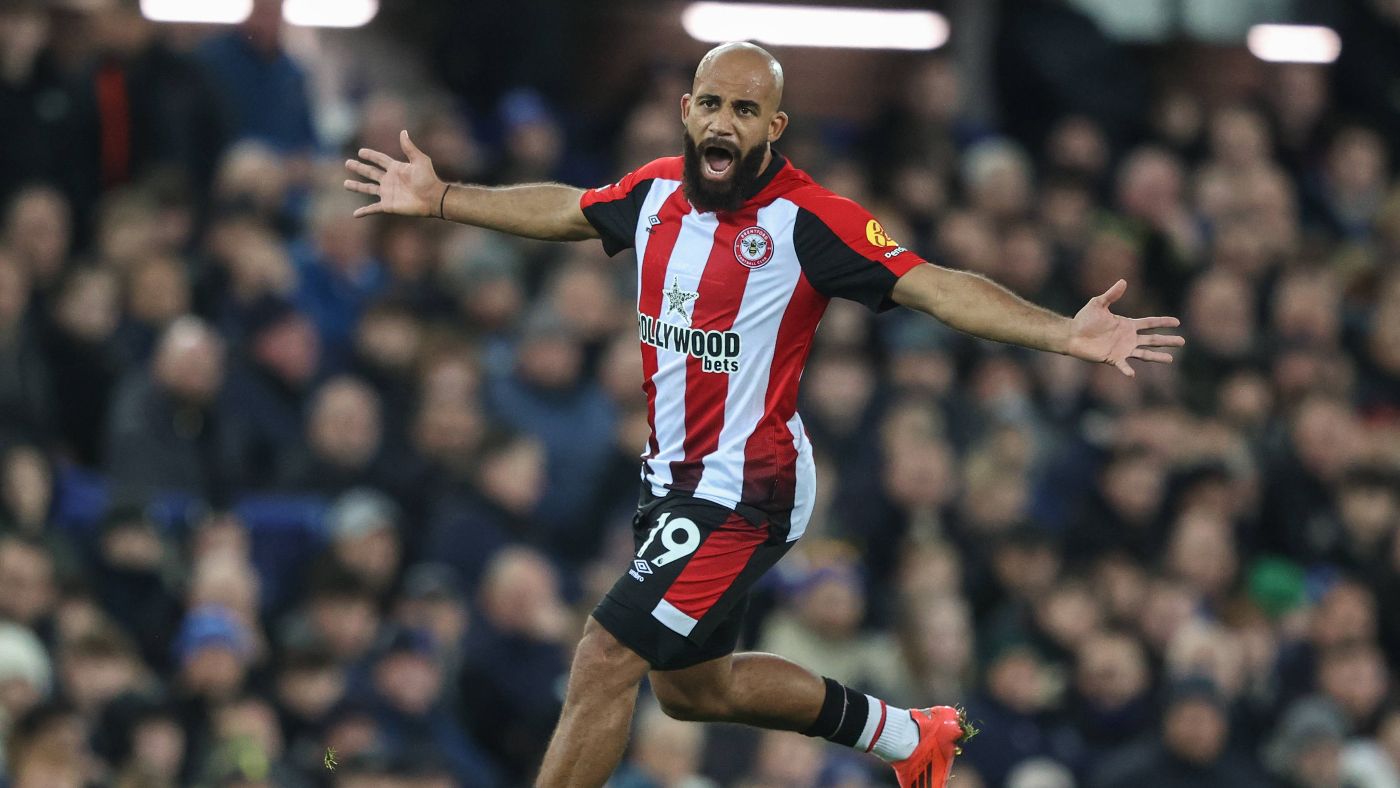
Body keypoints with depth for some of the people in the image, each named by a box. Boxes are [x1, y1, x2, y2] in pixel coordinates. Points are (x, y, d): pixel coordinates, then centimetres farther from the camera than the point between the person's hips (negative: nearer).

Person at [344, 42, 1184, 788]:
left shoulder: (807, 220, -19)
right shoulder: (658, 191, 1)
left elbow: (935, 286, -24)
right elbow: (564, 211, 22)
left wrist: (1064, 333, -36)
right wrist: (441, 197, 29)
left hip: (747, 489, -8)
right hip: (674, 476, 8)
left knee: (605, 663, -14)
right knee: (691, 685, 22)